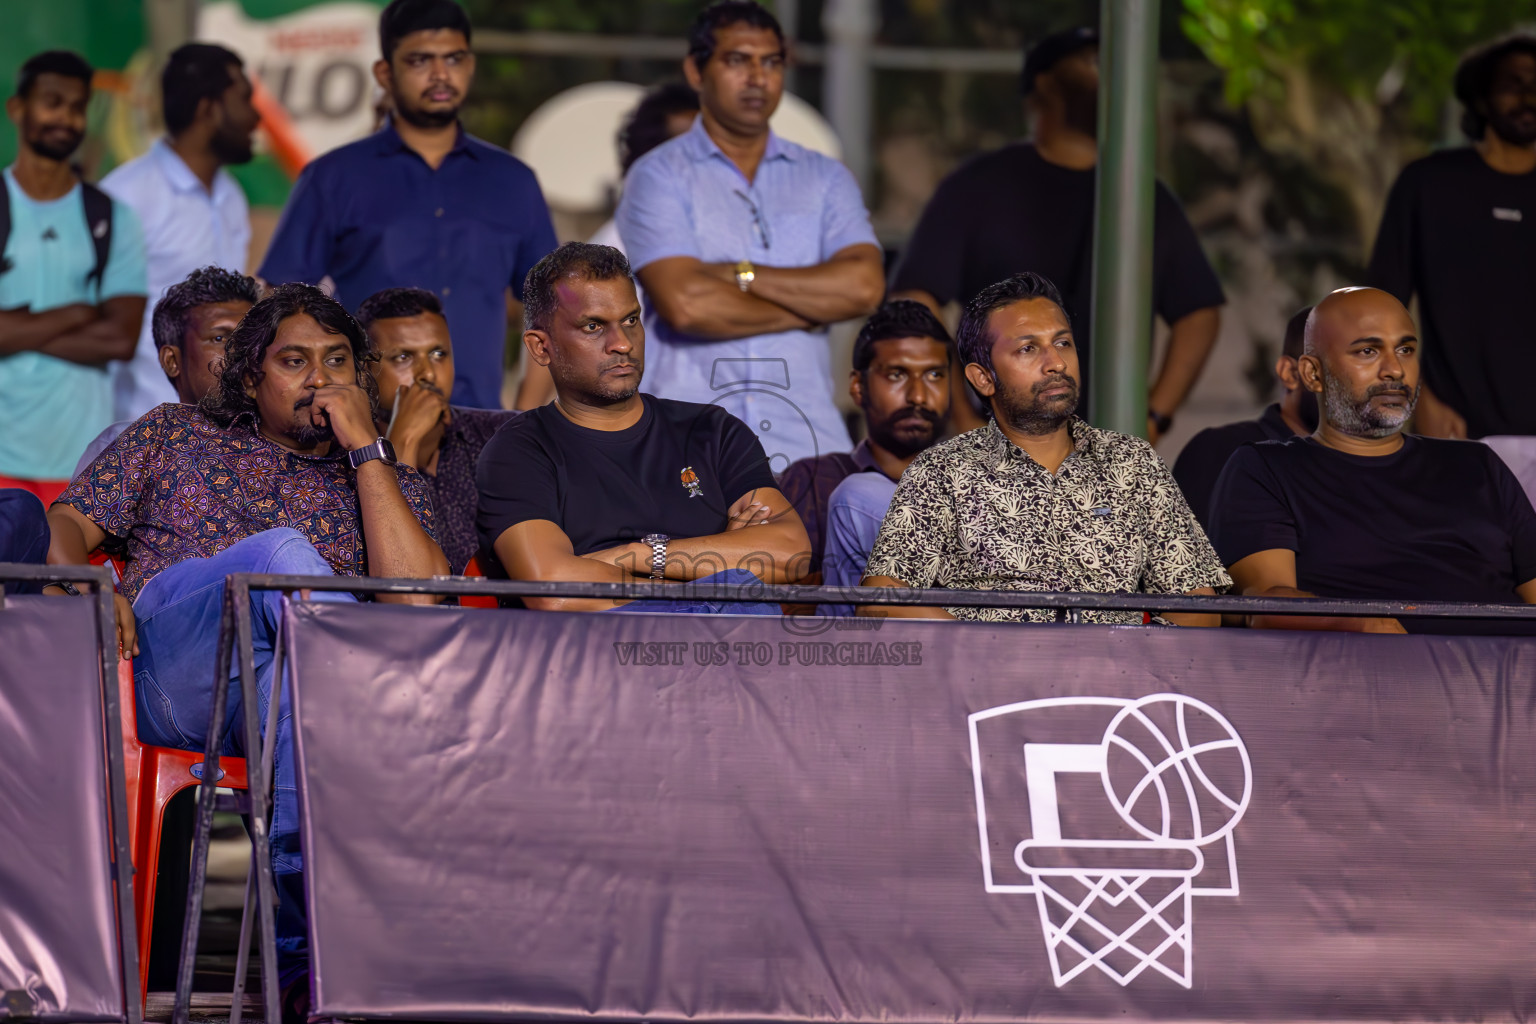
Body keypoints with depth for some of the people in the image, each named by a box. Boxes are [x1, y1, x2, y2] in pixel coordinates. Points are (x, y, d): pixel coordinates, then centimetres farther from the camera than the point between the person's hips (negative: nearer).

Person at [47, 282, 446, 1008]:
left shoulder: (386, 482, 25)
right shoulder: (176, 435, 29)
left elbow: (417, 601, 5)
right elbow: (67, 523, 21)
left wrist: (366, 449, 7)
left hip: (289, 679, 0)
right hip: (165, 669, 0)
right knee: (283, 552, -32)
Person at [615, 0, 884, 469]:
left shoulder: (826, 179, 17)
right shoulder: (659, 177, 6)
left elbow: (864, 287, 0)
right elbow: (685, 305, -9)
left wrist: (739, 273, -4)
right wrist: (811, 307, 1)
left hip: (808, 439, 3)